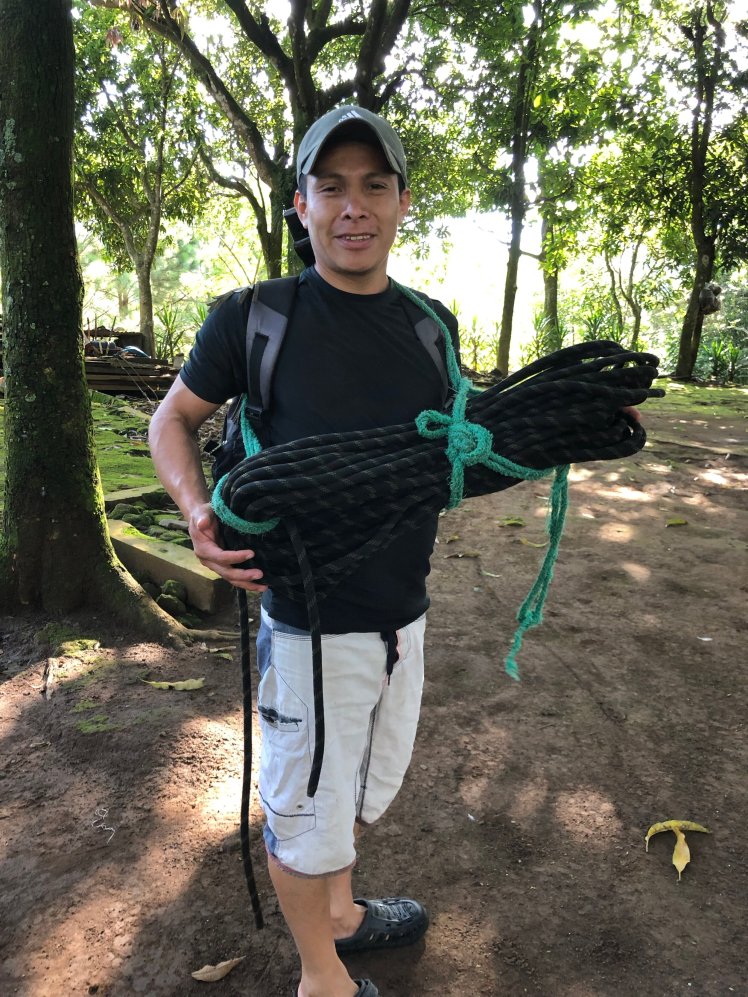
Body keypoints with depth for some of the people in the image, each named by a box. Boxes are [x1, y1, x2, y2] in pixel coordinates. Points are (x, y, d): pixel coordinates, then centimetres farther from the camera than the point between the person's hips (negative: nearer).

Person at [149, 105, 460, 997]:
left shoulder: (432, 324, 2)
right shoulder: (254, 318, -12)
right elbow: (173, 420, 0)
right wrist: (199, 512, -19)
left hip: (404, 613, 5)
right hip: (311, 621, -5)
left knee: (367, 788, 26)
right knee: (307, 811, 13)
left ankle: (339, 913, 55)